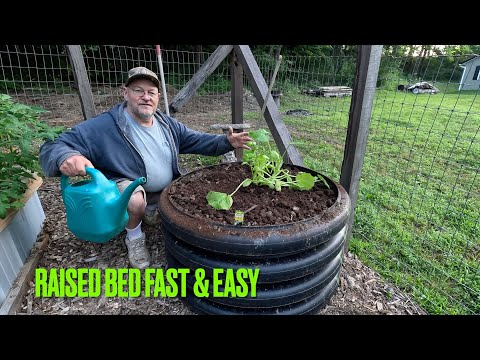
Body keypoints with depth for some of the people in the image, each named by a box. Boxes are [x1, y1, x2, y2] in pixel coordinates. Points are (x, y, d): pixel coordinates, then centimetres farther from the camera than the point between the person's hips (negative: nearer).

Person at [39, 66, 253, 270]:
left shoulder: (167, 124, -3)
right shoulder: (103, 127, -22)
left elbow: (198, 140, 1)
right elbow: (53, 148, -24)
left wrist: (227, 142, -13)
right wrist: (66, 157, -49)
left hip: (166, 192, 6)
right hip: (128, 187, -5)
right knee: (137, 201, -38)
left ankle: (149, 214, 27)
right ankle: (134, 237, -2)